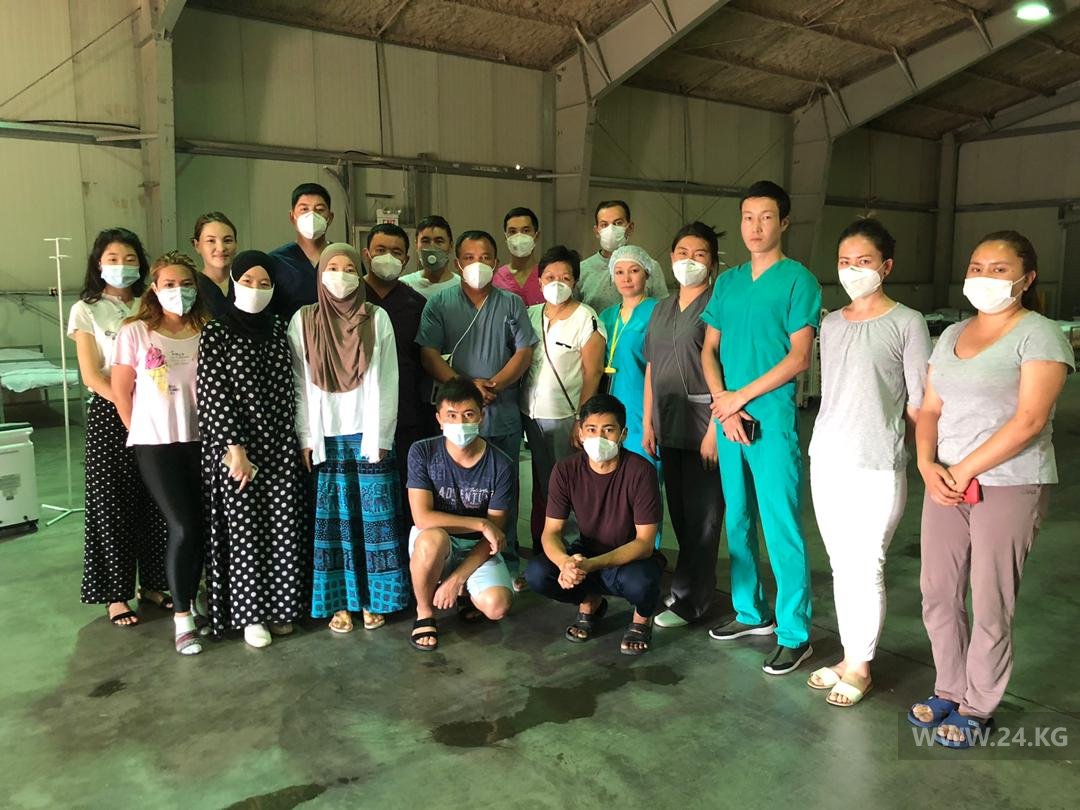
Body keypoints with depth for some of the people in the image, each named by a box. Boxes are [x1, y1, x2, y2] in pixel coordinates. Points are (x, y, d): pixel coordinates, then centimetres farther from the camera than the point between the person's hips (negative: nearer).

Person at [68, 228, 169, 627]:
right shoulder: (86, 310, 1)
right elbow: (92, 376, -6)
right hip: (109, 416, -3)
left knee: (154, 502, 6)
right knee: (111, 504, 2)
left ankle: (152, 584, 20)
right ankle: (116, 593, 13)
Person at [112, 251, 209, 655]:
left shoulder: (206, 331, 2)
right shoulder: (135, 332, -4)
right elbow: (121, 391, 1)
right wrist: (142, 433, 4)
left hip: (200, 440, 3)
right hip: (156, 444, -2)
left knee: (200, 526, 5)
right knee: (183, 528, -7)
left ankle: (189, 602, 27)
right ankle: (182, 617, 10)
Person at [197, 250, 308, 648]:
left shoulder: (278, 329, 8)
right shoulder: (216, 332, -4)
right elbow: (213, 393, -8)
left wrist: (293, 442, 6)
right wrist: (234, 448, -13)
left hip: (280, 445, 4)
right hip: (236, 446, -4)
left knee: (284, 527, 6)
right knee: (243, 529, 3)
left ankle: (278, 607, 22)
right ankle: (250, 613, 17)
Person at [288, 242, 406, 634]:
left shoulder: (378, 318, 2)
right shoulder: (303, 320, 3)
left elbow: (387, 382, 0)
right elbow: (299, 383, 2)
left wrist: (381, 437, -5)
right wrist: (305, 438, -3)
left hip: (369, 436, 0)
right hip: (325, 437, 0)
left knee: (375, 518, 3)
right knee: (331, 521, 4)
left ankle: (373, 600, 15)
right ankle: (338, 602, 14)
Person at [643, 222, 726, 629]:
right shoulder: (662, 309, 15)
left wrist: (715, 428, -18)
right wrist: (647, 423, 12)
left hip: (703, 426, -7)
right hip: (668, 425, 7)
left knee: (701, 514, 0)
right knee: (679, 511, 13)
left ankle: (689, 598, 11)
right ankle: (697, 584, 27)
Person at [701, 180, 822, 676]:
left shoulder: (798, 280, -5)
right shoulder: (727, 282, 12)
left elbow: (799, 358, -11)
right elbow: (709, 349, 11)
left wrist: (740, 398, -12)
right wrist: (721, 403, -5)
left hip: (773, 420, -6)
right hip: (728, 418, 6)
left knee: (781, 528, -4)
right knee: (738, 520, 15)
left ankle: (795, 634, 8)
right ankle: (750, 611, 30)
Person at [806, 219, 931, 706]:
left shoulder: (906, 323, -5)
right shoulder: (830, 324, 10)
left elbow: (920, 403, -3)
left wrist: (881, 430, 5)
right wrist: (837, 435, 9)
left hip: (878, 466, -5)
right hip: (826, 461, 5)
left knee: (865, 565, 0)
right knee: (841, 565, 12)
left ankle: (860, 666, 17)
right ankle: (849, 657, 26)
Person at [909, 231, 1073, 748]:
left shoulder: (1038, 335, -7)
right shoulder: (950, 336, 12)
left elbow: (1029, 421, -17)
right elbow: (930, 410, 10)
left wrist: (964, 471, -15)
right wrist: (927, 465, -7)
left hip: (1009, 486, -6)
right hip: (948, 482, 6)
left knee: (989, 605, 3)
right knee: (938, 594, 10)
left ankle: (977, 709, 20)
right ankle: (949, 691, 28)